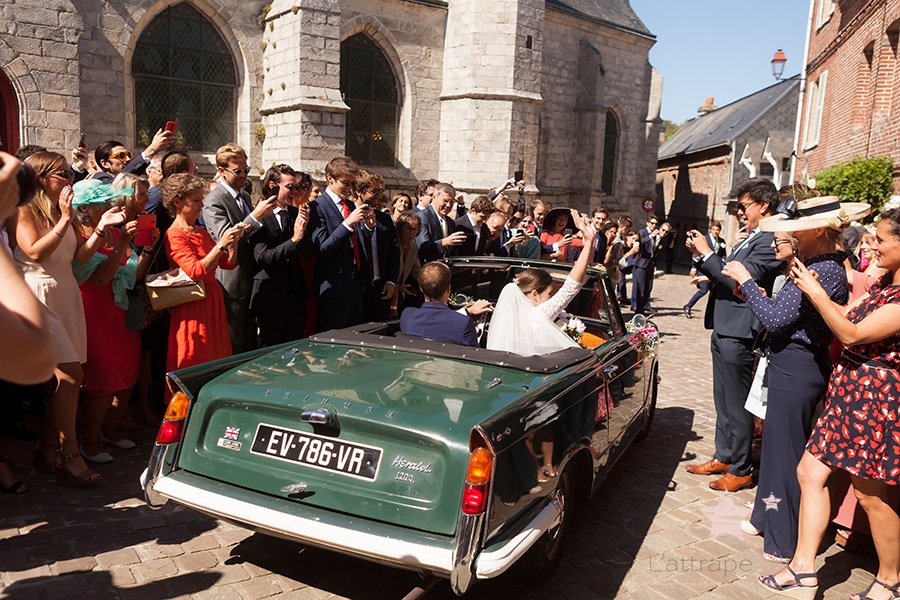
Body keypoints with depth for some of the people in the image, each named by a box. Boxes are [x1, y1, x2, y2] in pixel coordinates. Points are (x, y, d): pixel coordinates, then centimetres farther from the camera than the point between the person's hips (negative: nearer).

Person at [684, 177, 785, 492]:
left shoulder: (770, 241, -15)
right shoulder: (750, 240, 15)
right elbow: (726, 275, 13)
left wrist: (706, 253, -17)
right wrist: (703, 256, 0)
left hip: (738, 333, -10)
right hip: (722, 329, 10)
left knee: (737, 404, 2)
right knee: (723, 400, 19)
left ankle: (740, 470, 15)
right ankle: (723, 457, 32)